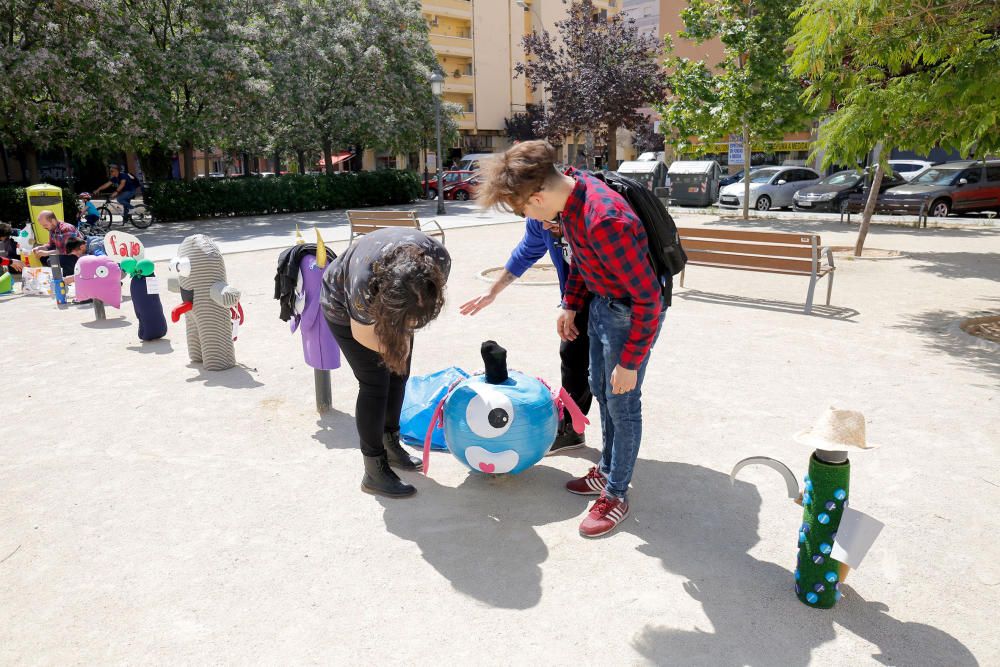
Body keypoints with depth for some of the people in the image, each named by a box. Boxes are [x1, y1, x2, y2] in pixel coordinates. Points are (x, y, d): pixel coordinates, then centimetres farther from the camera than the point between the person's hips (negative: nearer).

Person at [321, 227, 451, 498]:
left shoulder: (439, 261, -31)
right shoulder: (365, 282, -44)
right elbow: (363, 334, -23)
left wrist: (405, 334, -8)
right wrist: (395, 349, -10)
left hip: (387, 301, 5)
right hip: (344, 307, -5)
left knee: (398, 374, 6)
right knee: (374, 383, -10)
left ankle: (390, 444, 26)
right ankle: (375, 472, -2)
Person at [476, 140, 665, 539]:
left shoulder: (604, 221, -36)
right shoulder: (569, 187, -8)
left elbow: (648, 298, -29)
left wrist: (630, 362, -22)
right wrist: (571, 305, 12)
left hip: (633, 312, -9)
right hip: (601, 303, 9)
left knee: (622, 403, 4)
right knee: (601, 390, 20)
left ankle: (617, 495, 23)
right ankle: (608, 470, 40)